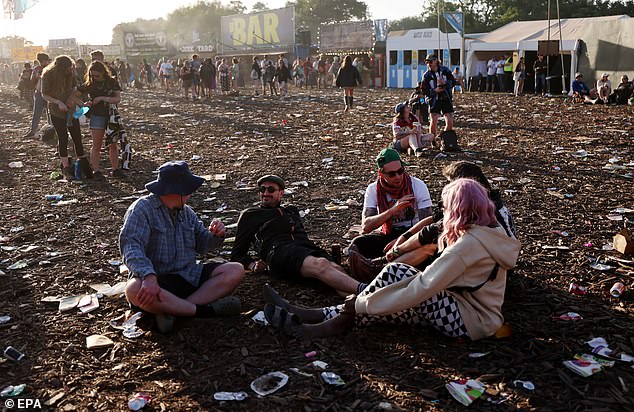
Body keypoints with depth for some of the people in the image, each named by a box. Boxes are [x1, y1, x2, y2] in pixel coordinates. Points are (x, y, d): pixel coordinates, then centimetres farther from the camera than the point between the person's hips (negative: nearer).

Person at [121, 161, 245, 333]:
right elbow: (130, 245, -22)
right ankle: (206, 310, -32)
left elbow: (201, 243, 20)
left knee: (236, 271, -11)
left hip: (189, 275, 6)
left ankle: (173, 309, -27)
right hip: (157, 279, -6)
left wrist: (216, 235, -5)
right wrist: (148, 276, -40)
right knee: (135, 290, -39)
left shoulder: (186, 211, 16)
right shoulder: (142, 209, -7)